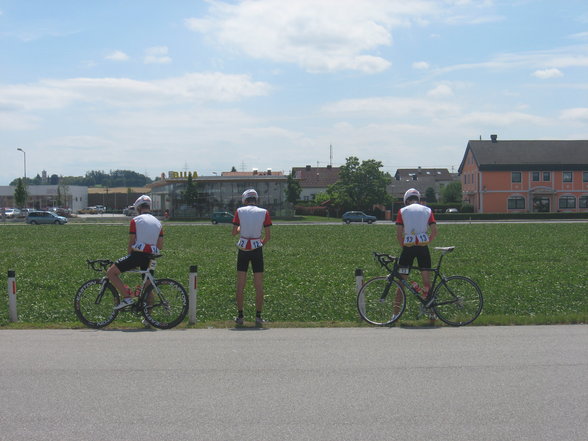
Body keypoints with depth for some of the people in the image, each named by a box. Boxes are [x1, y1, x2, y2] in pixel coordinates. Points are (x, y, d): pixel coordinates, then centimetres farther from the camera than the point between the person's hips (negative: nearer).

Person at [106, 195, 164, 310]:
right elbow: (160, 246, 11)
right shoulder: (158, 222, 16)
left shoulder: (135, 220, -1)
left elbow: (131, 242, -4)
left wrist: (128, 257, 8)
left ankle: (127, 297, -9)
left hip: (138, 254, -6)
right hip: (151, 257, 6)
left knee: (111, 272, 1)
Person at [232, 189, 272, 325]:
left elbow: (234, 232, 3)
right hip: (257, 250, -1)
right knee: (259, 285, 7)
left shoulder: (239, 211, -1)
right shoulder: (264, 212, -1)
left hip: (243, 249, 1)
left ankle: (240, 316, 12)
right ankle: (258, 316, 8)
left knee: (240, 285, 10)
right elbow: (268, 236, -3)